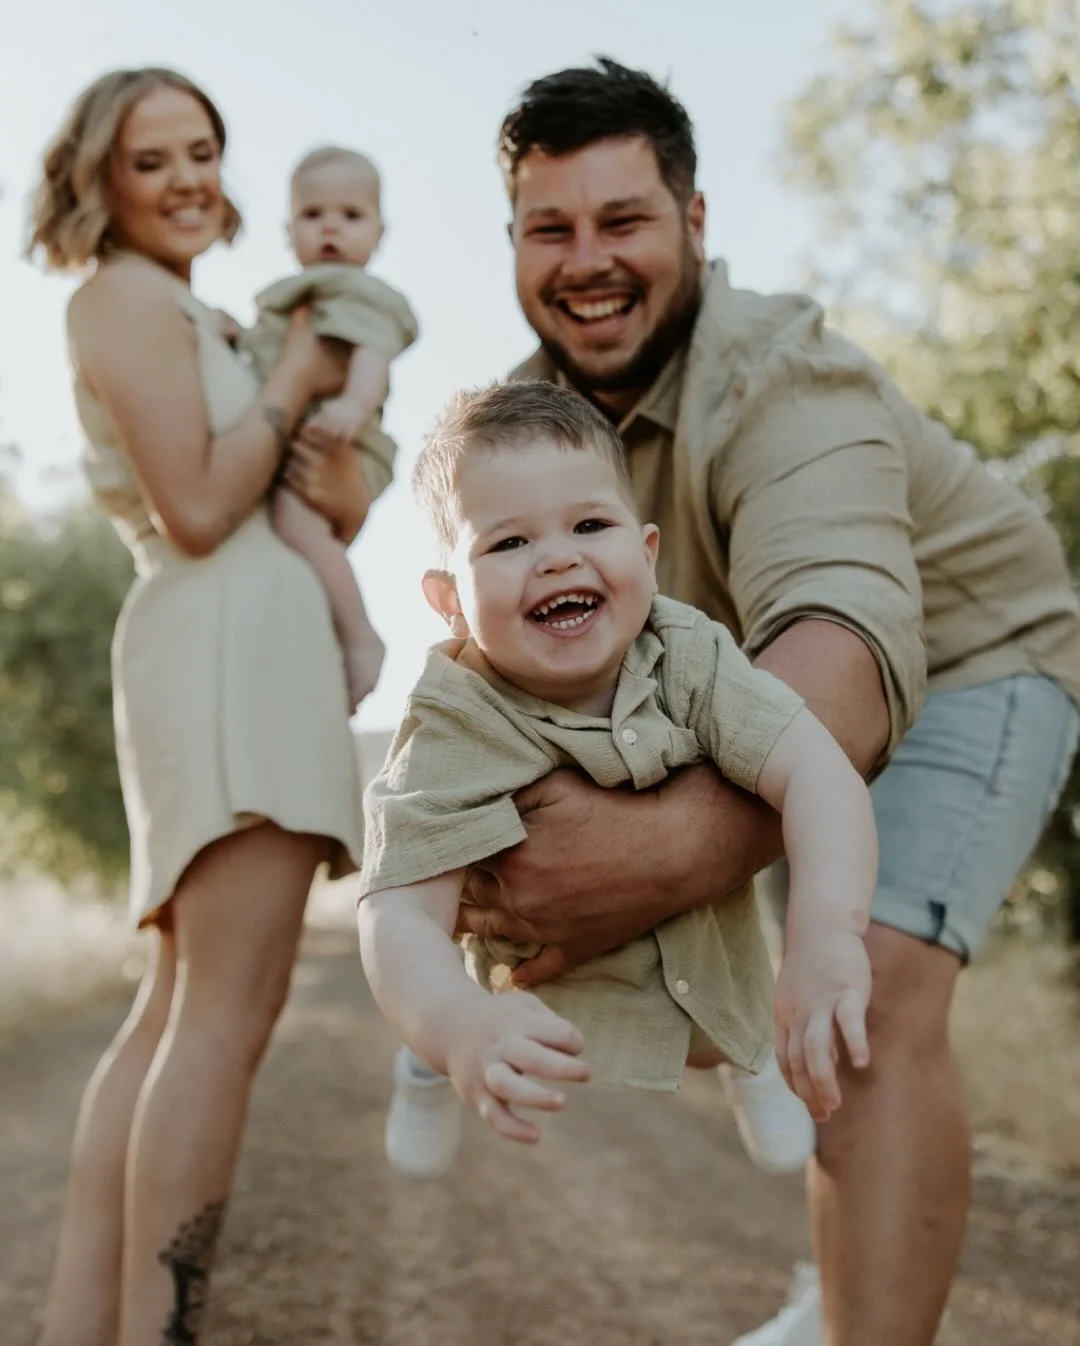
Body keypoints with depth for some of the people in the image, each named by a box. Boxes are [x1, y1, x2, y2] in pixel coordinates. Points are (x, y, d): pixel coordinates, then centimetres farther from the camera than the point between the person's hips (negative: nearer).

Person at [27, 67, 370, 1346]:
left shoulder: (177, 310, 26)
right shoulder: (130, 293, -2)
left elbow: (341, 513, 23)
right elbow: (197, 509, -14)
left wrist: (337, 476, 1)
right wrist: (292, 384, -2)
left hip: (251, 648, 10)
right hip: (229, 634, -10)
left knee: (177, 1006, 7)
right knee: (228, 1011, -16)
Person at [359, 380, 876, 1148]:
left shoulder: (690, 659, -20)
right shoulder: (452, 736, -26)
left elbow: (814, 771, -30)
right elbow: (401, 913, -33)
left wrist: (828, 931, -49)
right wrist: (461, 1029, -54)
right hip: (556, 1033, -3)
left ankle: (747, 1063, 44)